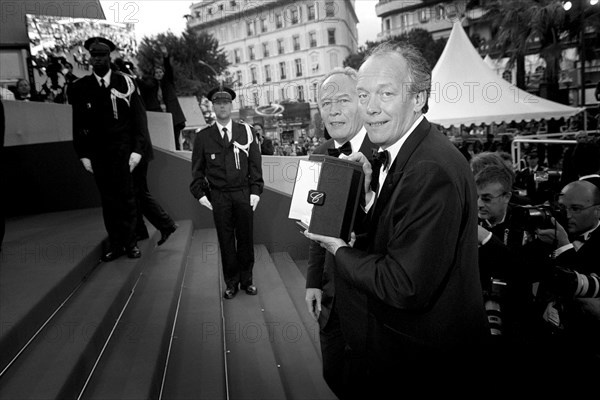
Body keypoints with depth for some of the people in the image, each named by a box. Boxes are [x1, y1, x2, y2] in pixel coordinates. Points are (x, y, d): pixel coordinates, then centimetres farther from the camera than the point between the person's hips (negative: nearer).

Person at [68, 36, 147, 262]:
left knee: (126, 197, 1)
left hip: (123, 150, -2)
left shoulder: (125, 83, 2)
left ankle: (130, 242, 13)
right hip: (97, 152, 2)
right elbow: (78, 124, 8)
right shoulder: (80, 88, 7)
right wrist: (83, 154, 2)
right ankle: (115, 244, 14)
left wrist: (137, 149, -7)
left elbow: (138, 118, 0)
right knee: (107, 199, 6)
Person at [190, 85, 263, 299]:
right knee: (226, 241, 6)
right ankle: (231, 283, 20)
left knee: (245, 238, 8)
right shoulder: (203, 137, 5)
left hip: (243, 193, 0)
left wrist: (255, 191, -3)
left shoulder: (246, 132, 5)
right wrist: (200, 193, -2)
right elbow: (197, 169, 8)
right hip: (218, 196, 0)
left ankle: (246, 280, 23)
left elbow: (255, 164, 4)